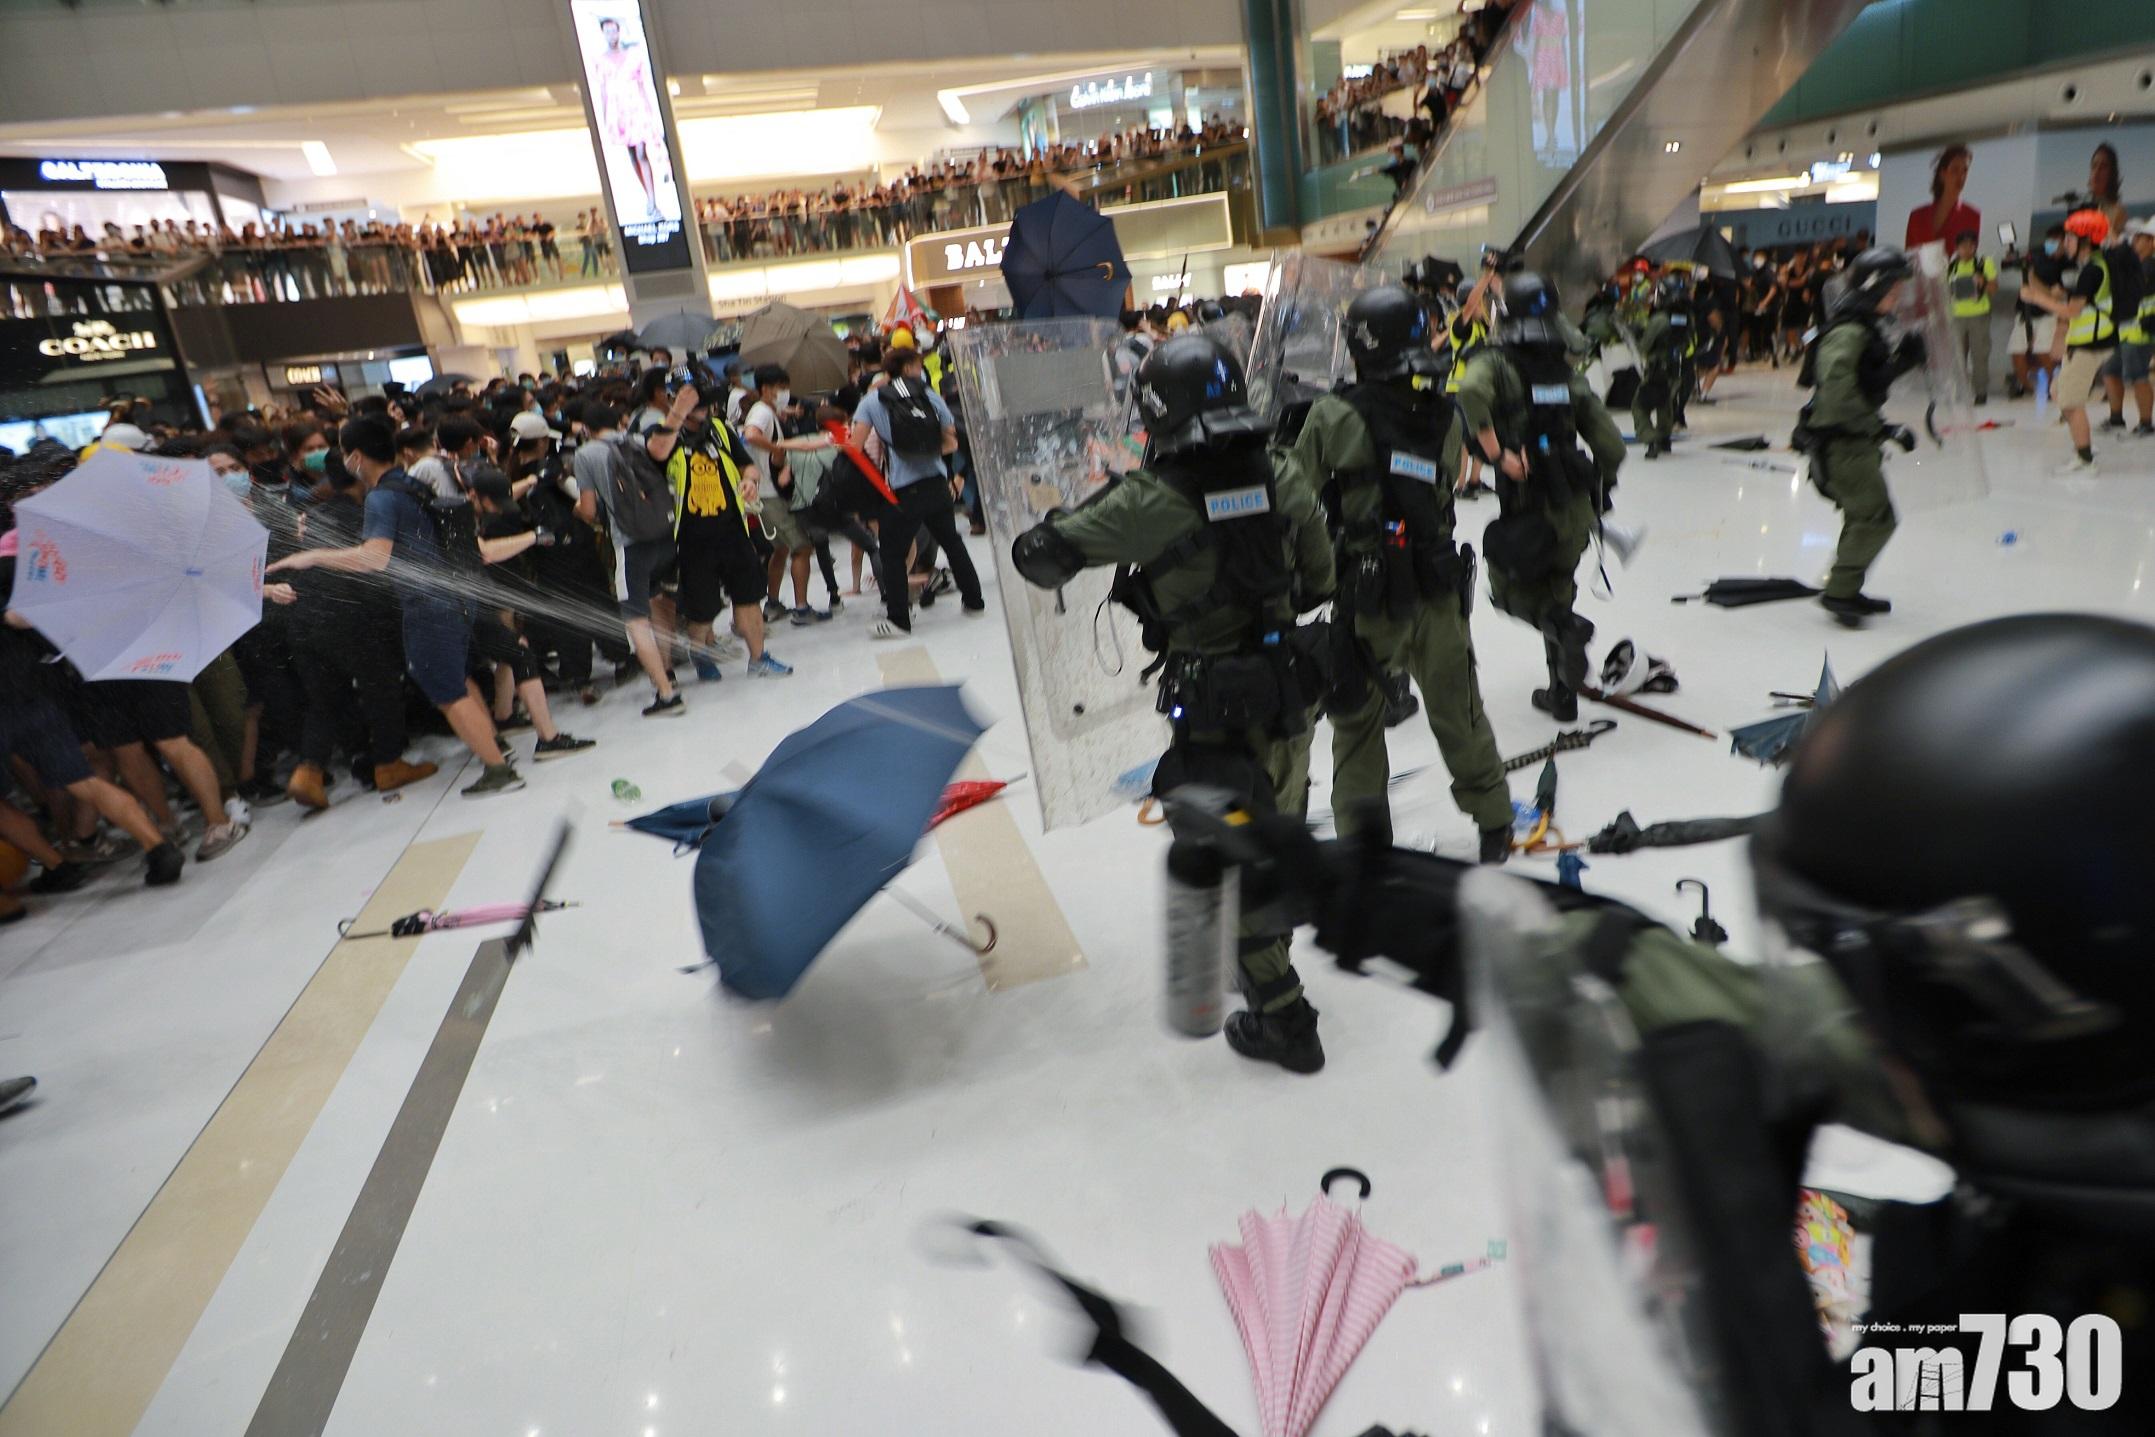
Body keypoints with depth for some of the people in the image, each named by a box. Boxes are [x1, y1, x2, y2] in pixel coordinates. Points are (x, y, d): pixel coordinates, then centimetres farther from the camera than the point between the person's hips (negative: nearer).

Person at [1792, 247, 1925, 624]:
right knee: (1876, 517, -8)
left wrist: (1903, 355, 4)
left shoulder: (1868, 327, 13)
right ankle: (1839, 592, -1)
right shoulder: (1847, 331, -19)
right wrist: (1882, 427, -23)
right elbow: (1838, 391, -27)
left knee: (1864, 515, 17)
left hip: (1855, 437, 10)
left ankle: (1847, 591, 26)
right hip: (1839, 439, -10)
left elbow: (1876, 375, 21)